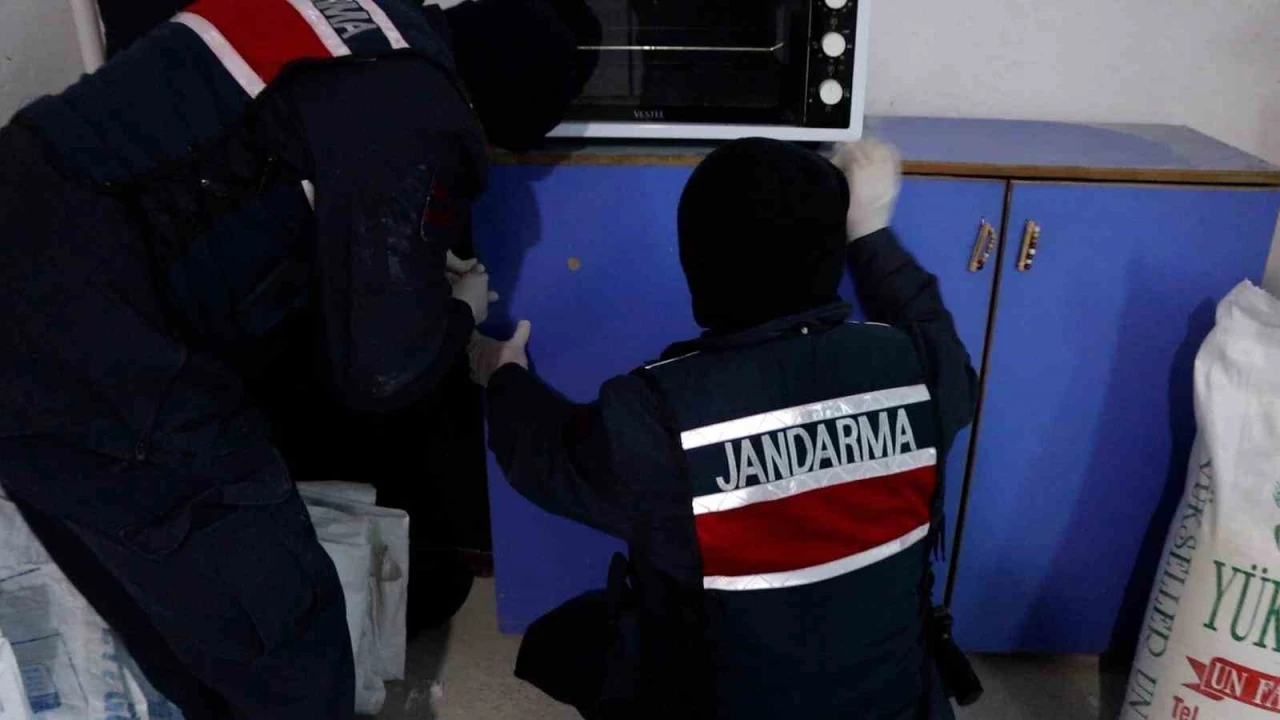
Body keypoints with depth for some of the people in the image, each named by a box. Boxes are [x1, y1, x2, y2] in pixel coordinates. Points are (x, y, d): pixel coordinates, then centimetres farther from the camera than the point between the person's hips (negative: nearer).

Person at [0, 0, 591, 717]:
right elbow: (380, 367, -11)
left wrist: (415, 268, 27)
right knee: (272, 627, 6)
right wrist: (459, 313, 10)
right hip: (84, 343, -10)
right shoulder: (416, 119, -17)